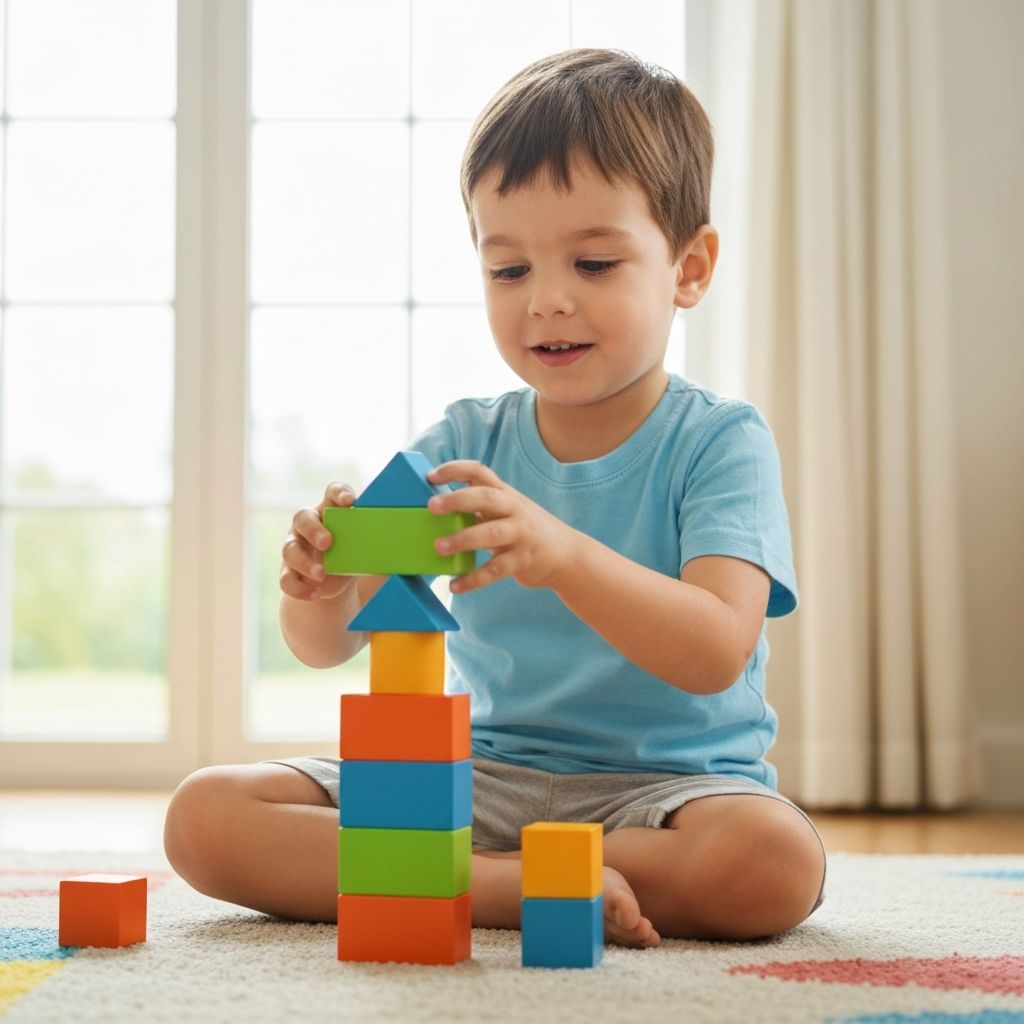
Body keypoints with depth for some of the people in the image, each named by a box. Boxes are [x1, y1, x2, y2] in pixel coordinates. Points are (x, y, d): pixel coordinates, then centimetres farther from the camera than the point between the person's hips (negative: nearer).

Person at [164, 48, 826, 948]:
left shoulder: (719, 441, -7)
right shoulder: (464, 443, 4)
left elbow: (715, 653, -24)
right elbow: (332, 646, -1)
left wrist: (561, 554, -42)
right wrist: (322, 592, -27)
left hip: (661, 782, -3)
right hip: (484, 771, 4)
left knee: (774, 856, -38)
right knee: (206, 817, -14)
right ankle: (541, 884, -19)